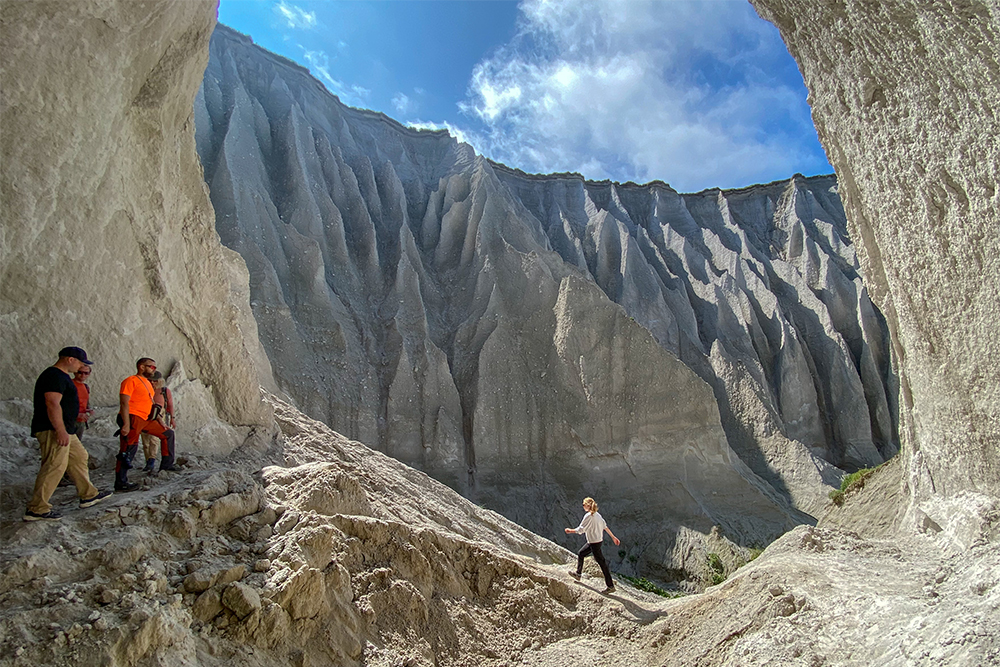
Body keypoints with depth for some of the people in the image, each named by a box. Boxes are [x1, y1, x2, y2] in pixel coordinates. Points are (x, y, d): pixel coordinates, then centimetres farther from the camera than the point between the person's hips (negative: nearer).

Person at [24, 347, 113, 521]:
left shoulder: (61, 376, 19)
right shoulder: (55, 376, -15)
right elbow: (52, 404, -24)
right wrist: (61, 430, -29)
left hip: (64, 430, 11)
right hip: (53, 430, -11)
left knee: (79, 458, 16)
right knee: (54, 467, -11)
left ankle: (88, 495, 25)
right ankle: (36, 510, -7)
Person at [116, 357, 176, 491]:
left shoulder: (148, 383, 21)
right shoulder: (131, 381, -7)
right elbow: (124, 403, -16)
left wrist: (160, 422, 23)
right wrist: (126, 424, -25)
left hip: (146, 420, 10)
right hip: (133, 418, -10)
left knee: (168, 434, 14)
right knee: (129, 449, -12)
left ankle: (166, 466, 21)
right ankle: (120, 483, -8)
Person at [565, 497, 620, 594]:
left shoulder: (588, 516, -19)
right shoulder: (597, 515, 7)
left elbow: (580, 530, -16)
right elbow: (605, 527, 10)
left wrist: (570, 530, -1)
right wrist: (613, 537, 16)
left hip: (594, 543, -9)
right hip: (598, 540, 9)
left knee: (602, 563, -2)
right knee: (580, 554, 21)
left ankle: (610, 586, 4)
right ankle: (578, 574, 34)